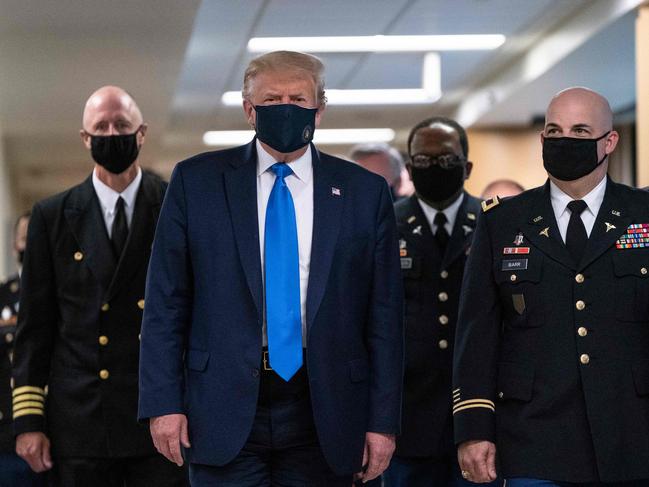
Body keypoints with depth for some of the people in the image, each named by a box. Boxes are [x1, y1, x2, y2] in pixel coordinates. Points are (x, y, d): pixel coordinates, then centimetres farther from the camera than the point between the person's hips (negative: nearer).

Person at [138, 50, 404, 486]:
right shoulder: (196, 181, 5)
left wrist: (383, 421, 0)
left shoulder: (365, 192, 6)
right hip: (225, 408, -1)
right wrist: (163, 402, -5)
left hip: (322, 418, 1)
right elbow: (166, 303, 3)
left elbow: (384, 317, 5)